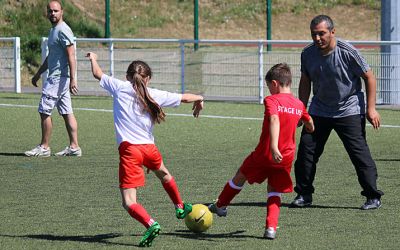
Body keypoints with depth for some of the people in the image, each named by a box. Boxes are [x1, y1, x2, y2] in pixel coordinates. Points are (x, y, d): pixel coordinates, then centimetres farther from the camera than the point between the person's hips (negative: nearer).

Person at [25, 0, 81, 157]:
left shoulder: (62, 30, -13)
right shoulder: (54, 30, 18)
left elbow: (71, 55, -20)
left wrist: (72, 79, -27)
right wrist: (38, 74, 33)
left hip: (59, 78, -10)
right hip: (57, 77, 10)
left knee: (44, 111, -6)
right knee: (67, 113, 7)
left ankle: (44, 147, -1)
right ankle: (74, 147, 7)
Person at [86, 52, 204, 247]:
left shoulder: (120, 87, 3)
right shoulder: (153, 95, 7)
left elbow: (97, 74, 14)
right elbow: (184, 97, 14)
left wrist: (93, 59, 35)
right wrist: (199, 99, 36)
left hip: (129, 150, -4)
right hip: (149, 149, 4)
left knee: (129, 203, -5)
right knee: (163, 173, 38)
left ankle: (151, 224, -31)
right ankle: (180, 207, 57)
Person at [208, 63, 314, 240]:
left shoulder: (272, 100, -10)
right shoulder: (299, 105, 7)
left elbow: (274, 120, -30)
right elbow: (310, 127, 23)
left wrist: (273, 146, -40)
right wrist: (307, 126, 48)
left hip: (265, 154, -4)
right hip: (286, 157, 4)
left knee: (241, 176, 20)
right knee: (274, 192, 16)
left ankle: (220, 205, 38)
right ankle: (271, 227, -2)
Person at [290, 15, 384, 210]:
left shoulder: (347, 52, -18)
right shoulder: (308, 54, -4)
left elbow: (369, 77, -9)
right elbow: (305, 82, 12)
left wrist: (371, 109, -12)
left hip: (349, 111, -5)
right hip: (319, 111, 5)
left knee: (359, 152, -11)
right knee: (306, 149, -1)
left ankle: (373, 197, -3)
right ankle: (304, 195, 13)